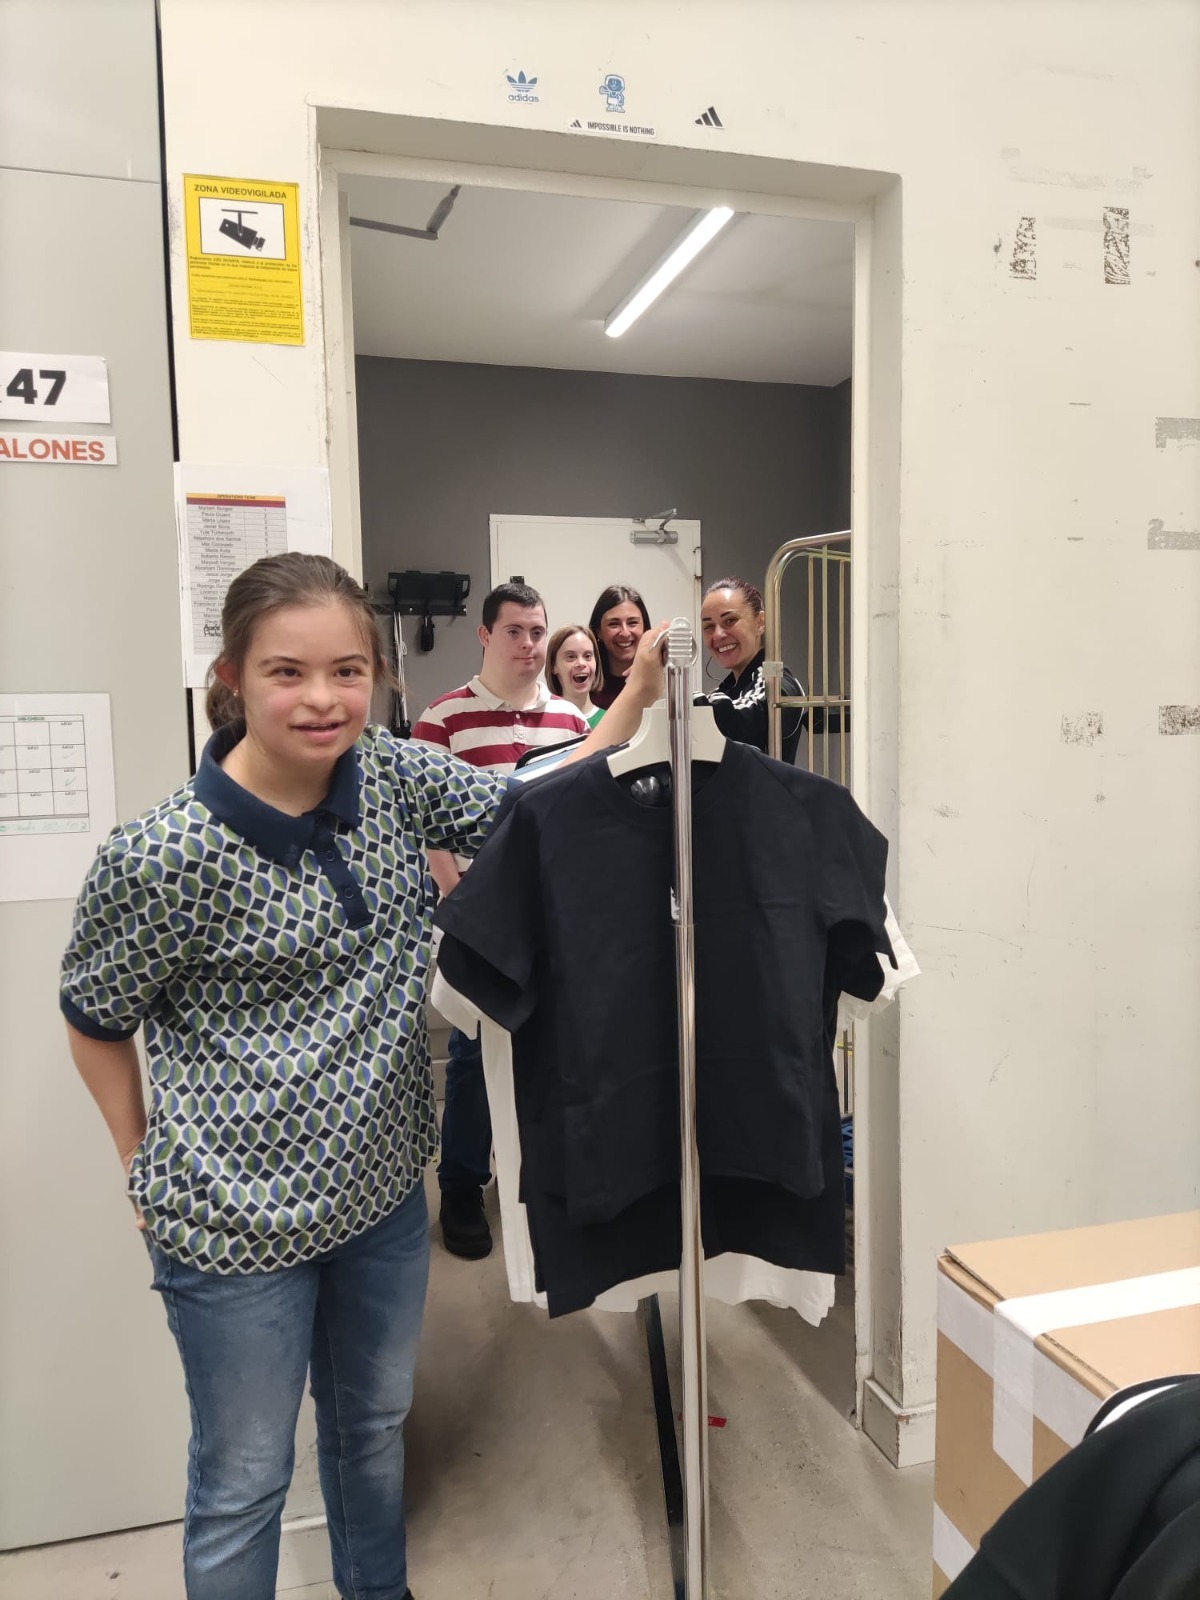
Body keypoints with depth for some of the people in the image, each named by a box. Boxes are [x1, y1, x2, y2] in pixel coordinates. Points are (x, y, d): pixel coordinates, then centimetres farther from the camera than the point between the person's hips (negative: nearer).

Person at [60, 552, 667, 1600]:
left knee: (377, 1427, 28)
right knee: (246, 1480, 16)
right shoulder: (164, 856, -22)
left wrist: (636, 695, -10)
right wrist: (146, 1166, 1)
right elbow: (95, 1021, -7)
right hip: (236, 1219, -5)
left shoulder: (397, 777, -9)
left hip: (384, 1186, 6)